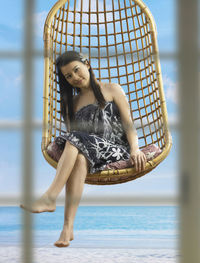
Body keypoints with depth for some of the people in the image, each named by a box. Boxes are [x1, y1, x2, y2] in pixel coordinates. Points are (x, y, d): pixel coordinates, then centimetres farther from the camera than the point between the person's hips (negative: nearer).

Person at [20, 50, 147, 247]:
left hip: (116, 150, -2)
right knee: (79, 158, -36)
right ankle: (68, 227, -49)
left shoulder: (112, 90, 17)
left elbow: (128, 124, 6)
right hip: (85, 154, 3)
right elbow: (70, 134, 19)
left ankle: (50, 198, -44)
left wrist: (135, 149, -12)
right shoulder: (71, 103, 27)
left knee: (76, 141, -31)